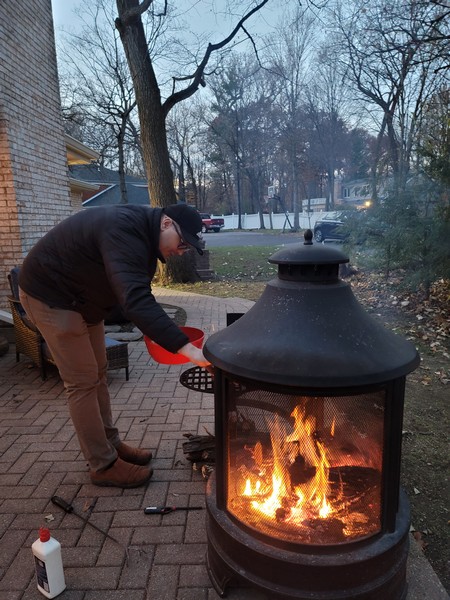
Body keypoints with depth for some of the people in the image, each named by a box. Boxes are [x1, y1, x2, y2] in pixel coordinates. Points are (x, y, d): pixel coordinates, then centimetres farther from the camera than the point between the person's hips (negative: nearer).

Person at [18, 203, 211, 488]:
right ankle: (104, 466, 6)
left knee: (98, 374, 13)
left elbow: (135, 294, 8)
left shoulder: (142, 231, 0)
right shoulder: (124, 231, -32)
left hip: (82, 297, 10)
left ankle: (112, 444, 26)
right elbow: (135, 300, -46)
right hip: (51, 294, -10)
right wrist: (186, 347, -51)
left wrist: (155, 331, -4)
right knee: (83, 382, -6)